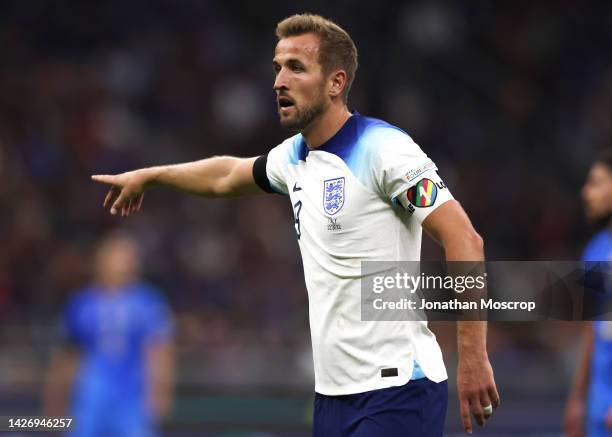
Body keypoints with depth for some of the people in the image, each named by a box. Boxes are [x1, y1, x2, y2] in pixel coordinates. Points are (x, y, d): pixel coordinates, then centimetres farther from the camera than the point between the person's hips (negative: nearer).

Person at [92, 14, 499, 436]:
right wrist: (146, 176, 46)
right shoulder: (294, 156, 12)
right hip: (333, 392, 8)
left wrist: (473, 359, -23)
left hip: (394, 391, -8)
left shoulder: (383, 149, -13)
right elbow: (229, 173, 34)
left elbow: (464, 239, -18)